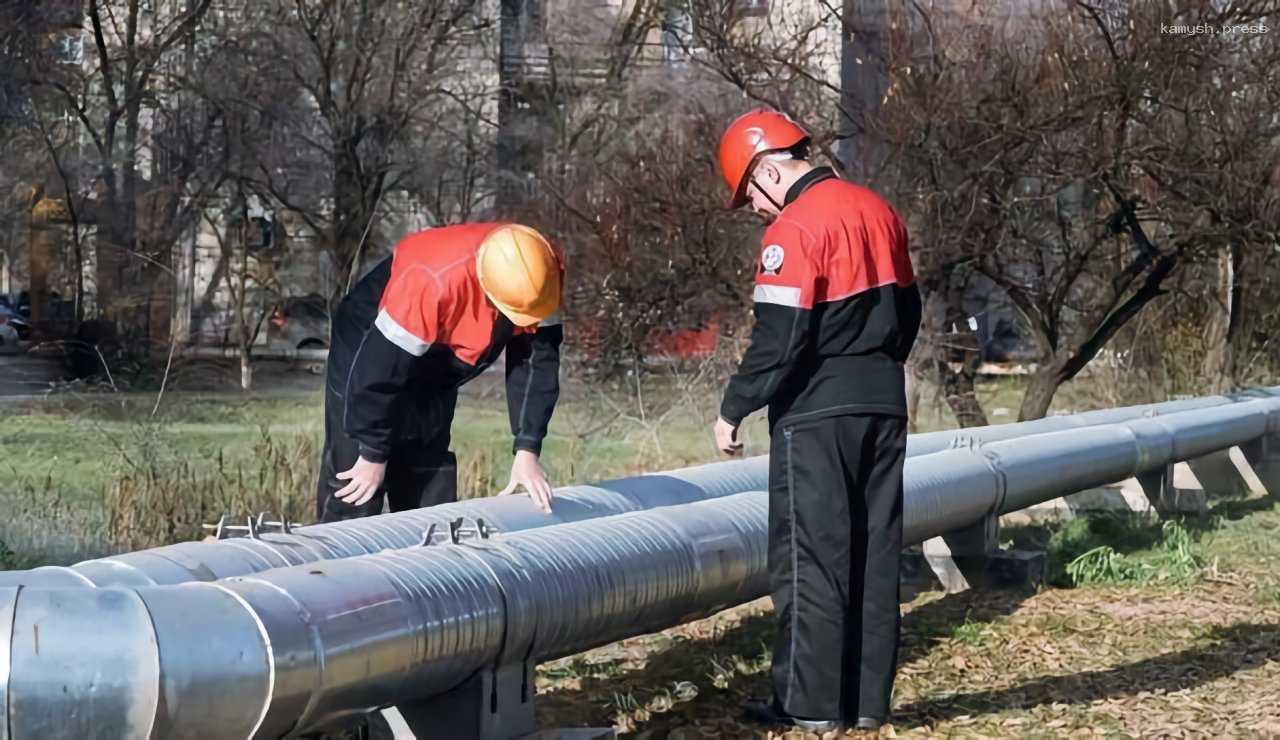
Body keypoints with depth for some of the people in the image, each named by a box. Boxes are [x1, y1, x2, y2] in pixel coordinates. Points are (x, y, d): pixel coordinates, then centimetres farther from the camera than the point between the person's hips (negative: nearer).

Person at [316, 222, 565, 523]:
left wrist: (527, 450, -13)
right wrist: (373, 454, -20)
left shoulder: (543, 272, -22)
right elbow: (379, 370, -30)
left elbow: (538, 359, -9)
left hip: (434, 378, 6)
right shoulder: (433, 280, -40)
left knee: (432, 503, 9)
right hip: (369, 361, -6)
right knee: (353, 504, -8)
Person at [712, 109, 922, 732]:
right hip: (885, 408, 8)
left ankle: (810, 703, 0)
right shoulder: (878, 212, 10)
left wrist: (732, 410, -9)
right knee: (874, 555, 9)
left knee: (811, 558, -1)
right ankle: (867, 700, 14)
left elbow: (778, 339, -19)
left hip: (817, 414, -8)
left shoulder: (795, 230, -15)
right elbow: (906, 311, 18)